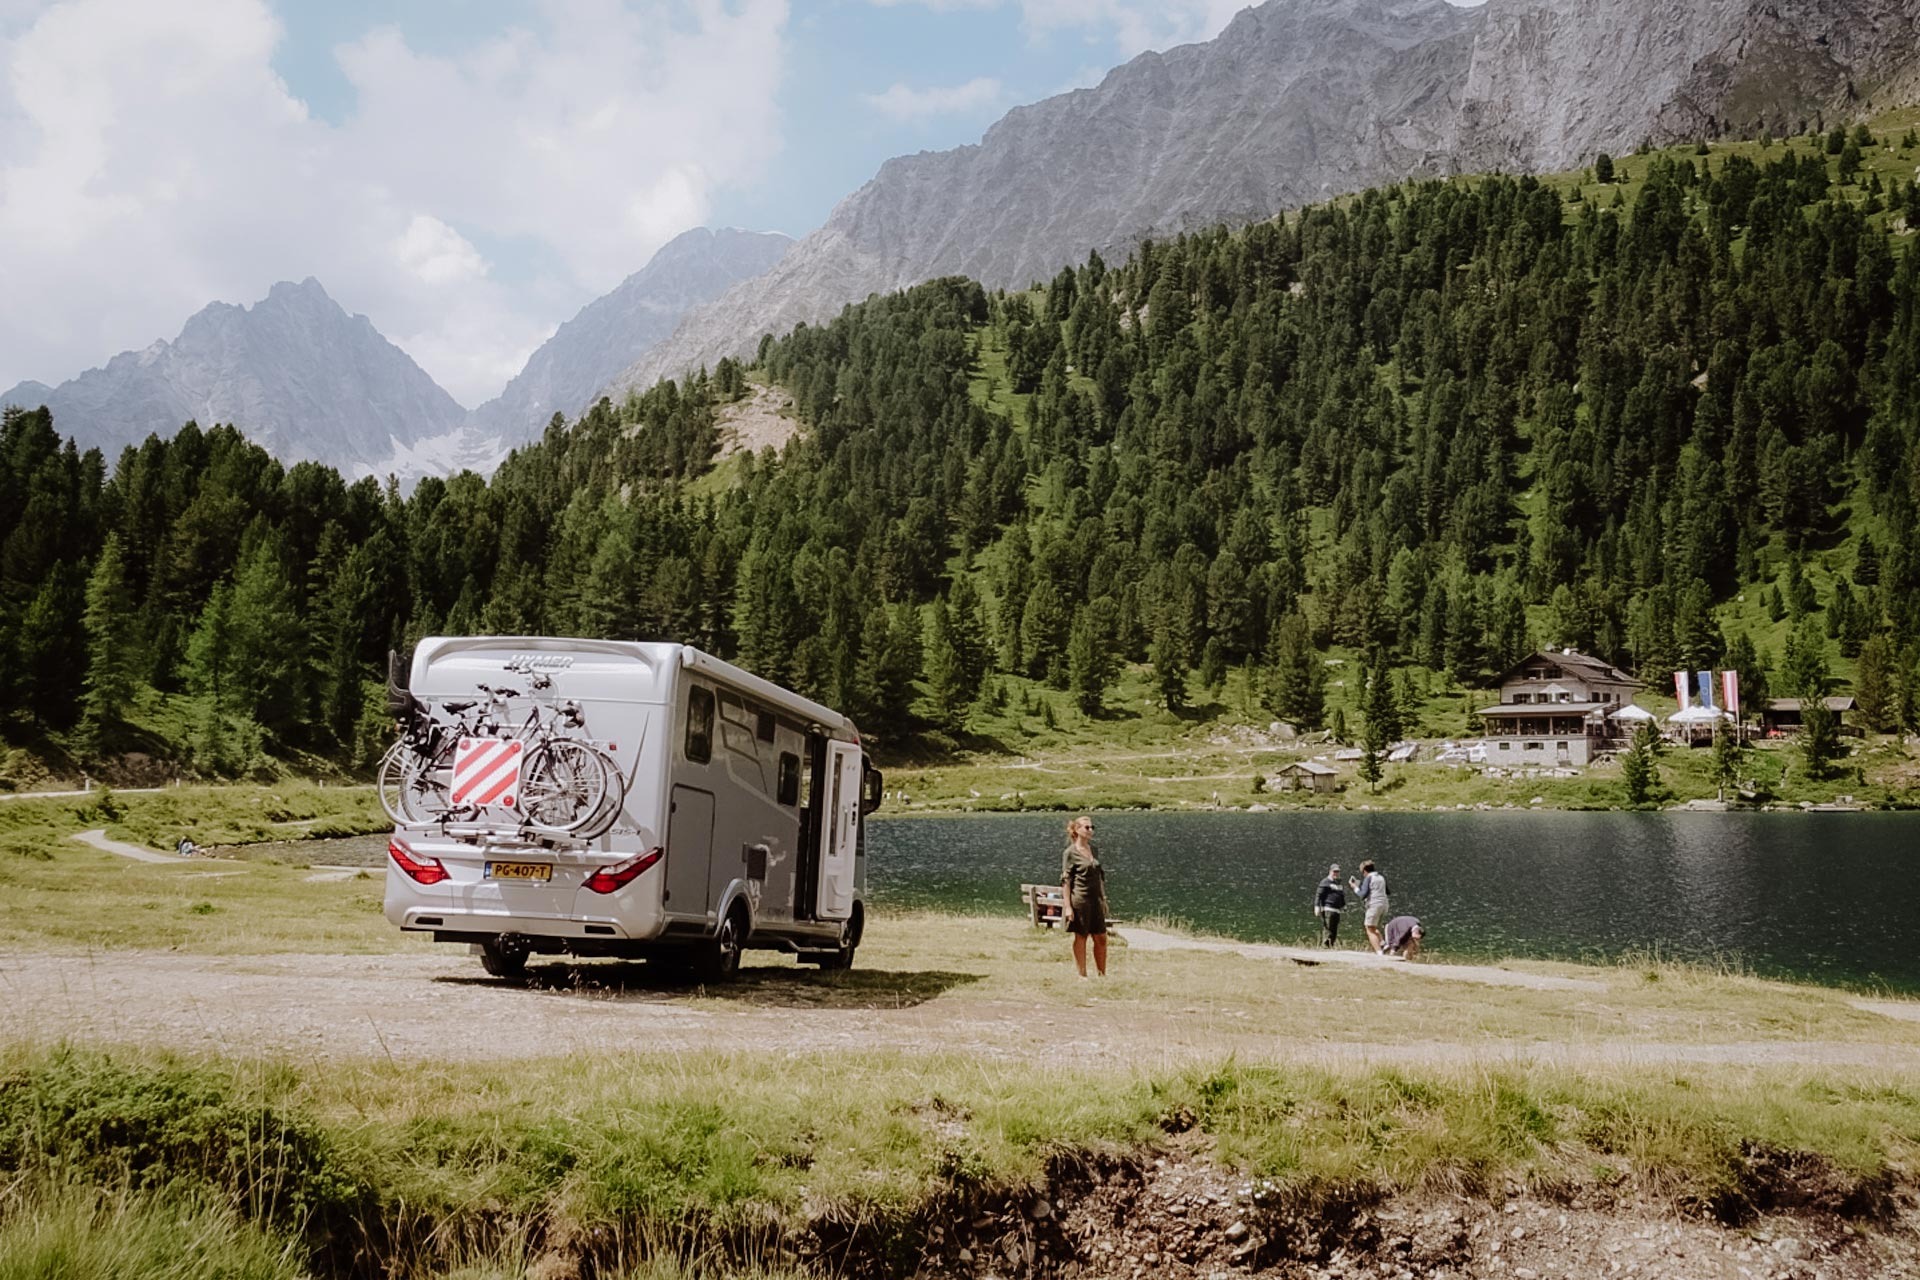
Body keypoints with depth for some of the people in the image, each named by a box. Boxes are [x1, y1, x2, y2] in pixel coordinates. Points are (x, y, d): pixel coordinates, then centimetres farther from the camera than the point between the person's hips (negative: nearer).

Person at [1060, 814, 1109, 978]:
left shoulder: (1093, 849, 11)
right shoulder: (1070, 853, -8)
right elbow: (1066, 881, -9)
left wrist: (1104, 899, 15)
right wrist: (1068, 906, -14)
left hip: (1096, 899, 6)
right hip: (1079, 899, -6)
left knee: (1101, 938, 7)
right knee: (1081, 937, 3)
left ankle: (1102, 974, 17)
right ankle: (1082, 975, 12)